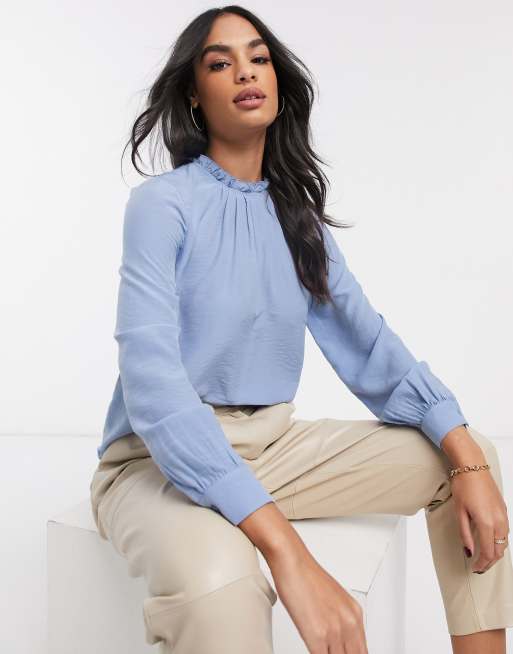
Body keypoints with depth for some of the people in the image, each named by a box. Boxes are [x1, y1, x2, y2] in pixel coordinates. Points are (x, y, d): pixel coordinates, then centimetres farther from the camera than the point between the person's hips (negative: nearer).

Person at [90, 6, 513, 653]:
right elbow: (151, 382, -25)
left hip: (273, 443, 7)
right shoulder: (162, 202, -12)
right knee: (219, 581, -40)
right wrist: (287, 552, -35)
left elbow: (367, 343, 5)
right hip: (160, 458, -6)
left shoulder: (297, 212, 8)